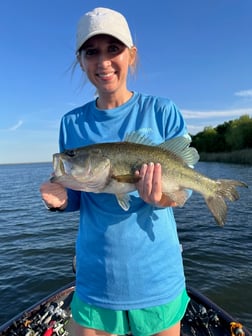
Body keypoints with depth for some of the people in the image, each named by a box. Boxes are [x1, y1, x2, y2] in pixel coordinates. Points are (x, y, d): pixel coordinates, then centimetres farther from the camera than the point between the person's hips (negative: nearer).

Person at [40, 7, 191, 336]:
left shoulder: (162, 111, -7)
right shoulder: (72, 123, -1)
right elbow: (76, 198, 5)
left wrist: (164, 197, -25)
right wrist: (61, 198, -16)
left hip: (156, 275, 0)